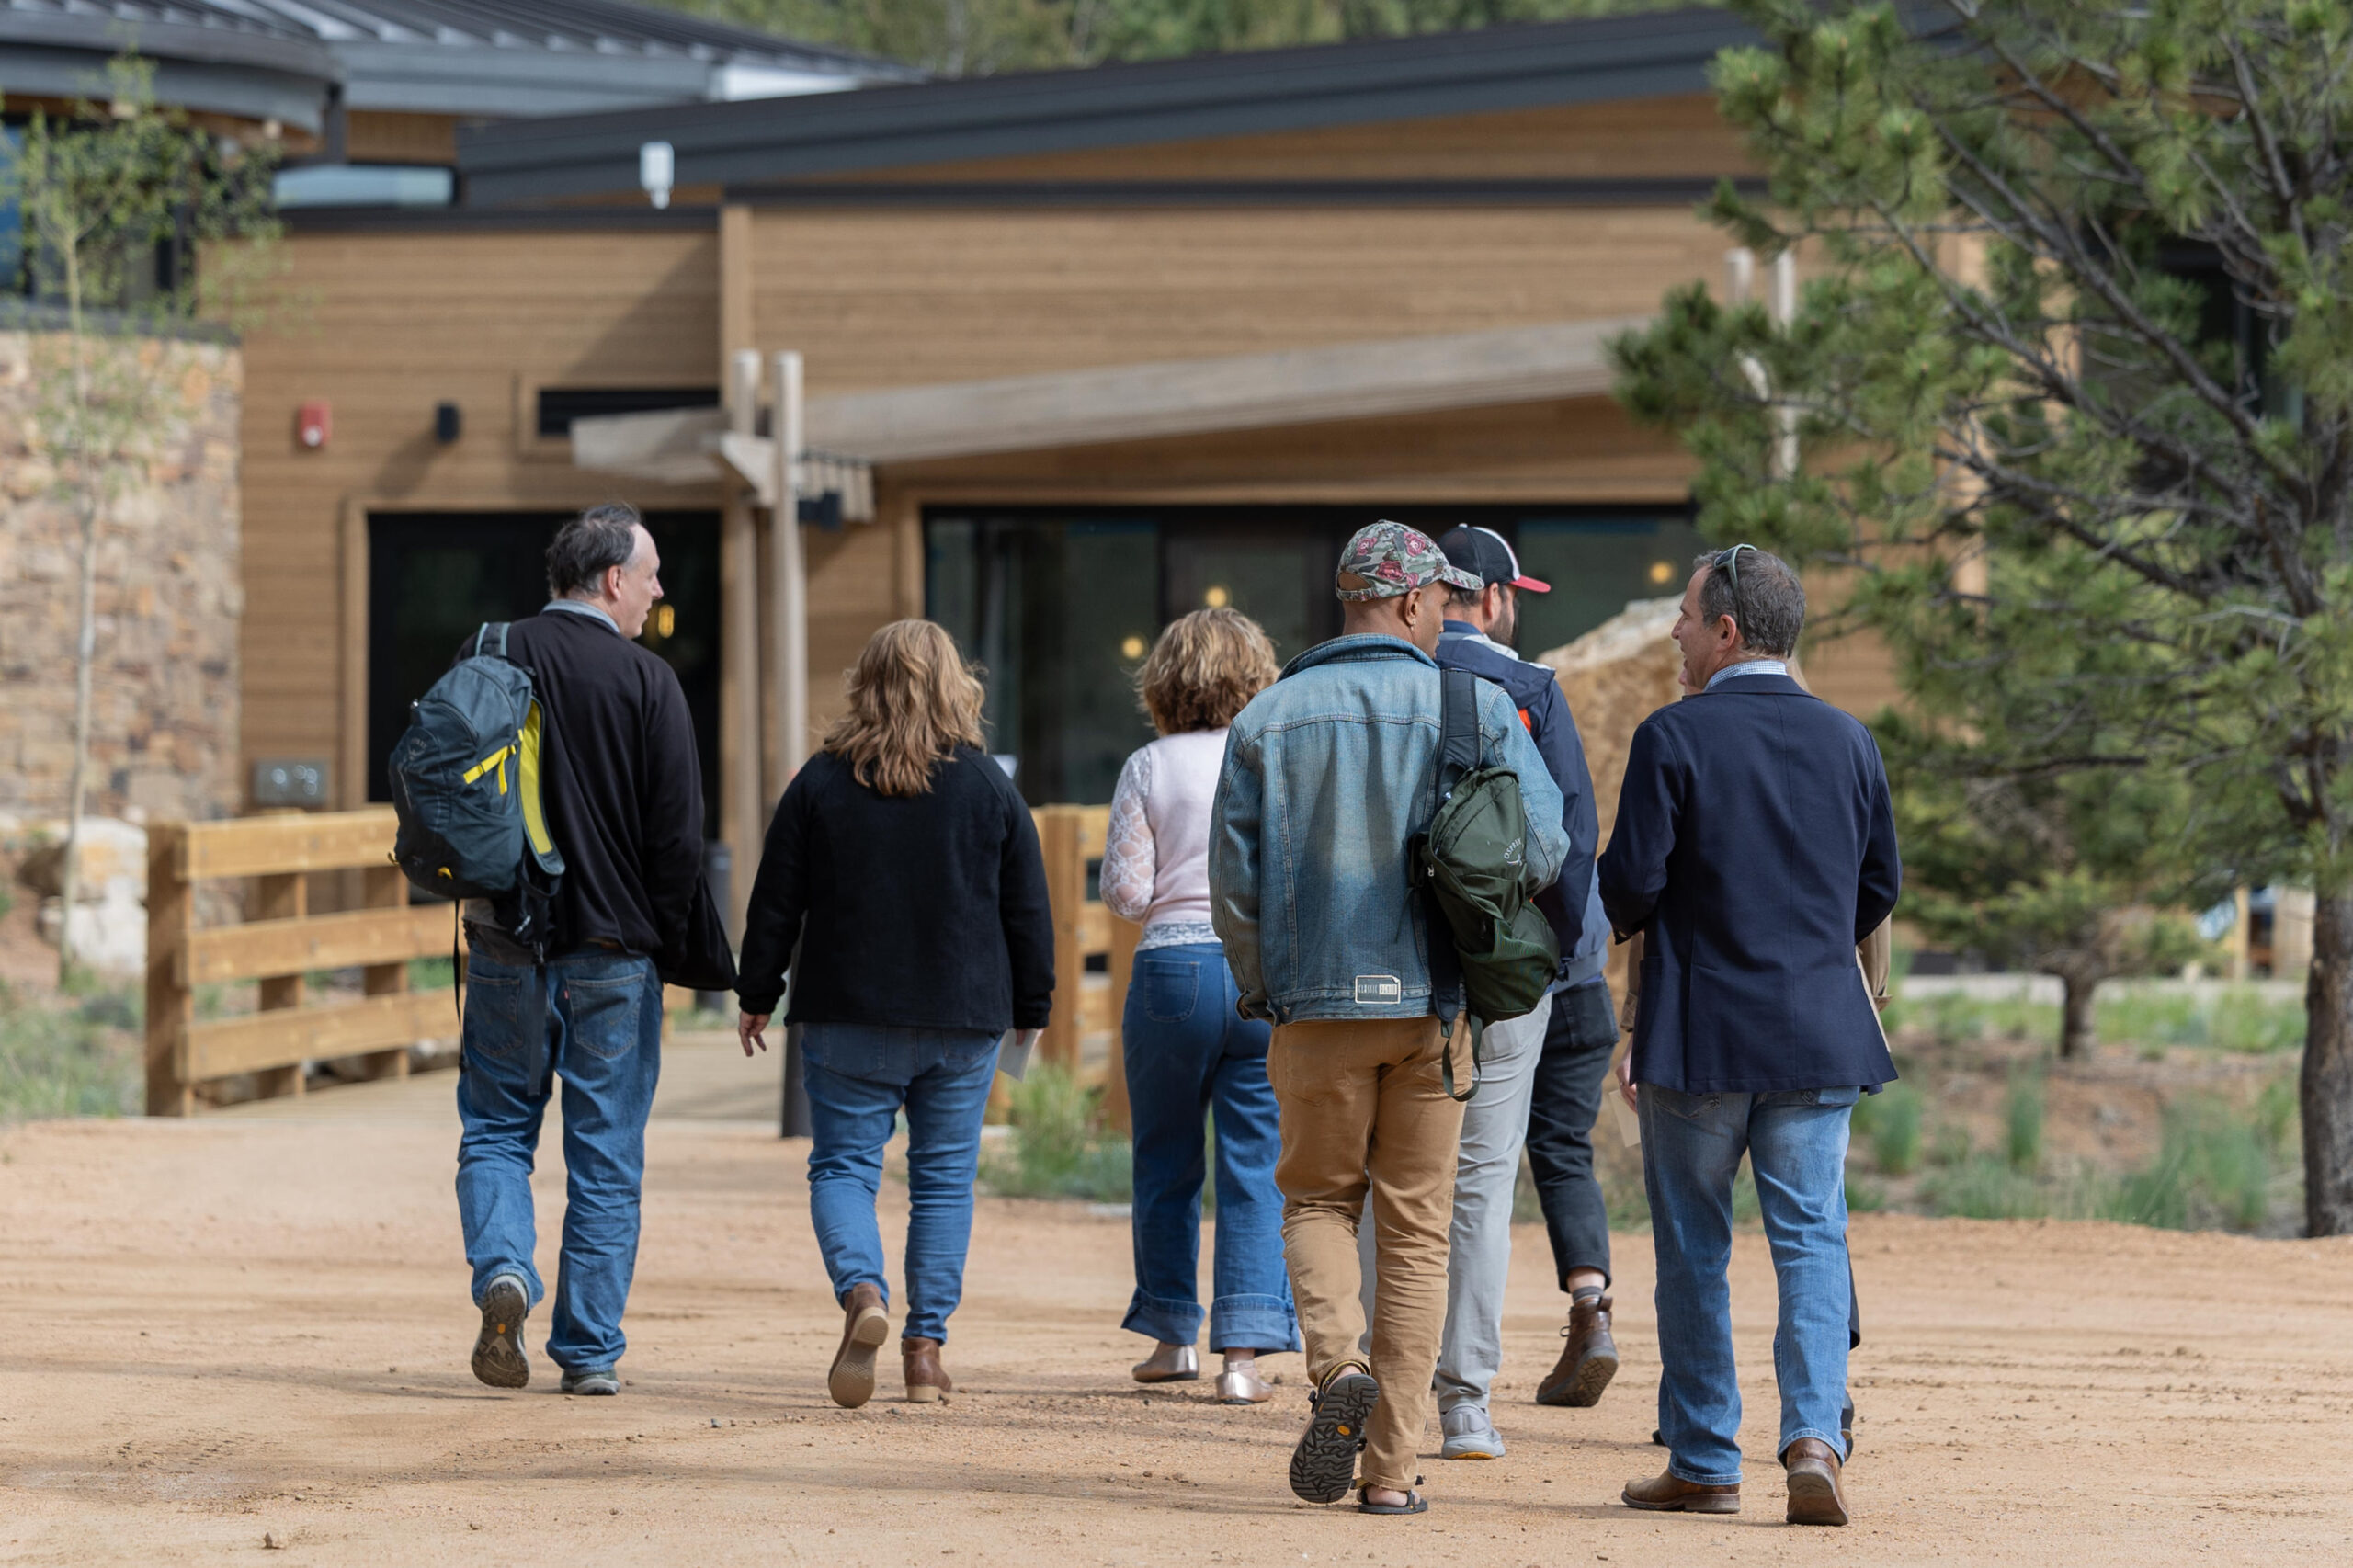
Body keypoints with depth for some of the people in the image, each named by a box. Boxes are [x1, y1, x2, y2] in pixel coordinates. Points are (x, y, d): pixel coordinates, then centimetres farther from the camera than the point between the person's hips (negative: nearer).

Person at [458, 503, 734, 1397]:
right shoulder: (647, 682, -8)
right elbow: (677, 835, -8)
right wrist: (669, 946, 4)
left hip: (505, 945, 2)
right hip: (614, 953, -2)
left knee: (496, 1128, 14)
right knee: (606, 1157, 6)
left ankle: (502, 1268, -12)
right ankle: (589, 1351, 7)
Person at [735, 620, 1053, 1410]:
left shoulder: (821, 783, -1)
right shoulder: (989, 787, 1)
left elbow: (776, 903, 2)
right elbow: (1028, 911, 5)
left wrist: (757, 994, 13)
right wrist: (1031, 1007, 16)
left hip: (848, 1018, -1)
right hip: (963, 1019, 1)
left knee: (842, 1165, 5)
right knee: (944, 1178, 7)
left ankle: (861, 1292, -22)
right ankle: (926, 1346, 4)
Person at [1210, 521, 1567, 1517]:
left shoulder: (1269, 718, 2)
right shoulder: (1477, 706, -1)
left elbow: (1233, 876, 1)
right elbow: (1544, 846, -7)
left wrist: (1257, 988, 15)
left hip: (1316, 999, 0)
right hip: (1434, 1004, 0)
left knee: (1317, 1198, 15)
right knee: (1416, 1230, 6)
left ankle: (1338, 1363, -13)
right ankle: (1392, 1465, 3)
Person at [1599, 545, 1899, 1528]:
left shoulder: (1674, 737, -9)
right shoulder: (1847, 740, 5)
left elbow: (1630, 883, -11)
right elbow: (1880, 889, 10)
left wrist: (1635, 925, 11)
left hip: (1698, 1035, -3)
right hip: (1820, 1034, 3)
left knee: (1692, 1251, 7)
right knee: (1812, 1239, 3)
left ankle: (1703, 1464, 11)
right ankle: (1813, 1437, -14)